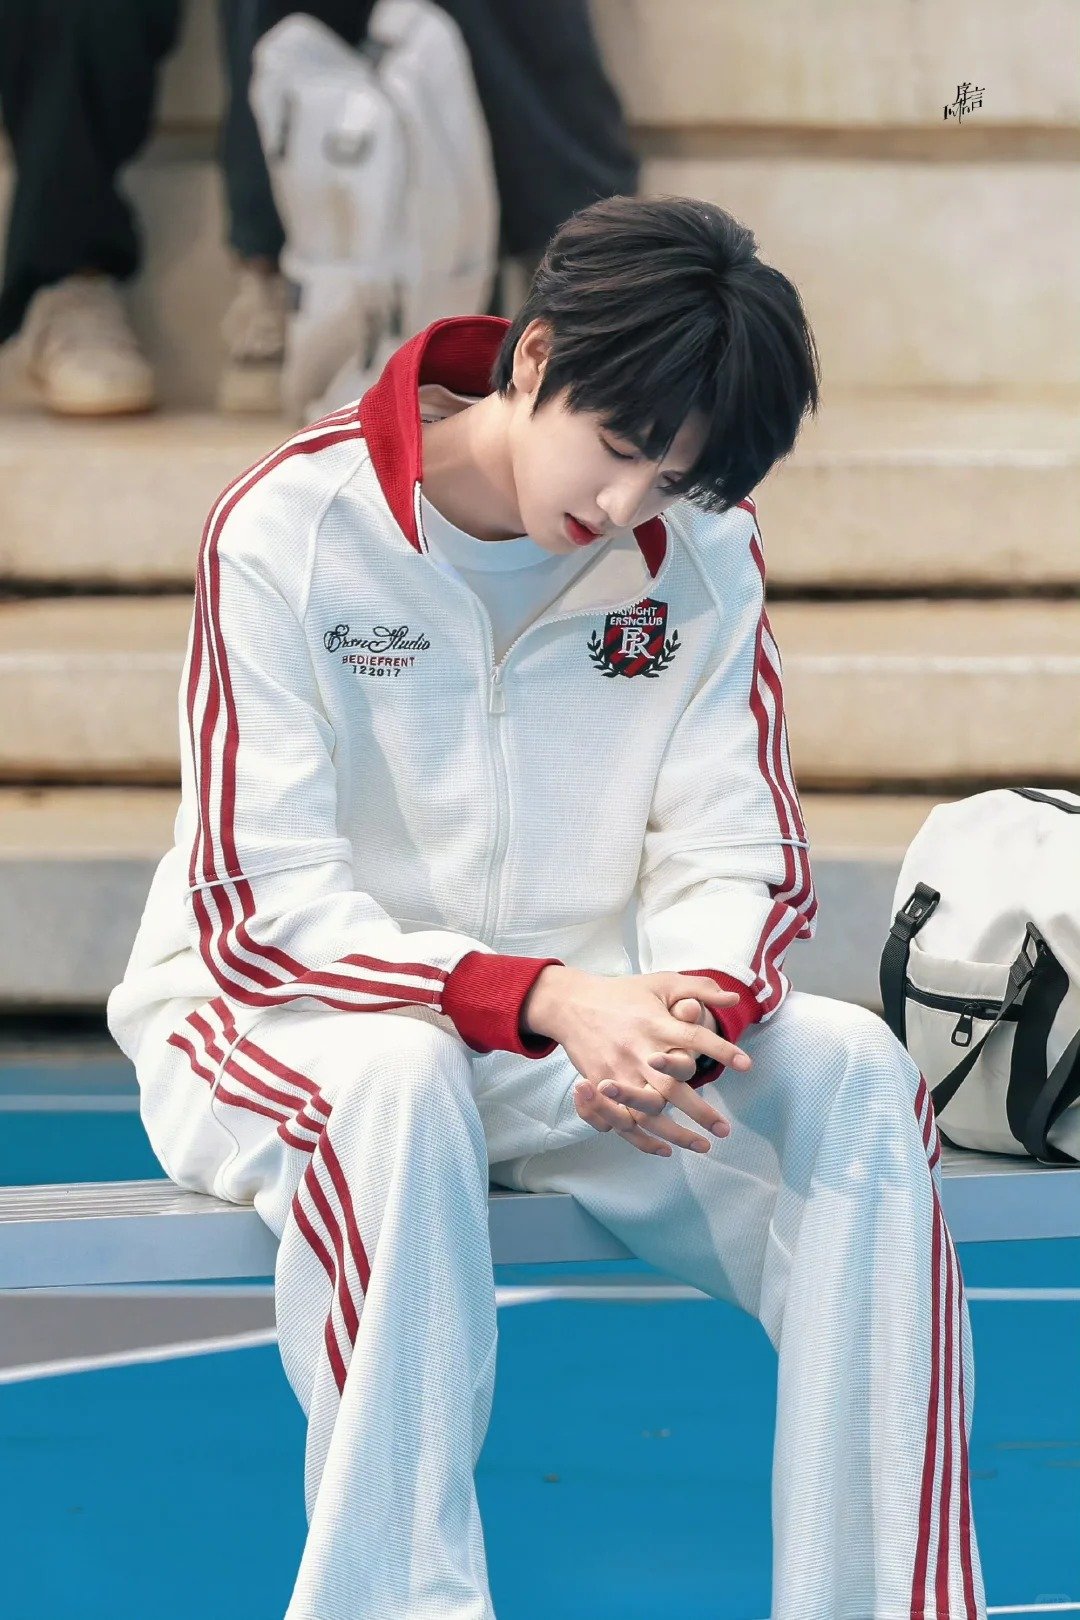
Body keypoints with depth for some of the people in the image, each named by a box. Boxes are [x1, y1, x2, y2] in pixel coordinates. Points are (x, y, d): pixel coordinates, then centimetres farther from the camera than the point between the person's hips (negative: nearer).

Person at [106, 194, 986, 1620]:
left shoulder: (705, 548, -1)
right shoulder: (288, 528, -14)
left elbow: (737, 861, 0)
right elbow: (263, 910, -17)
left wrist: (690, 1008, -26)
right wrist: (550, 1002, -32)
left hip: (582, 1024, 4)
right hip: (273, 1020, -4)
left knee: (855, 1075, -23)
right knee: (395, 1076, -40)